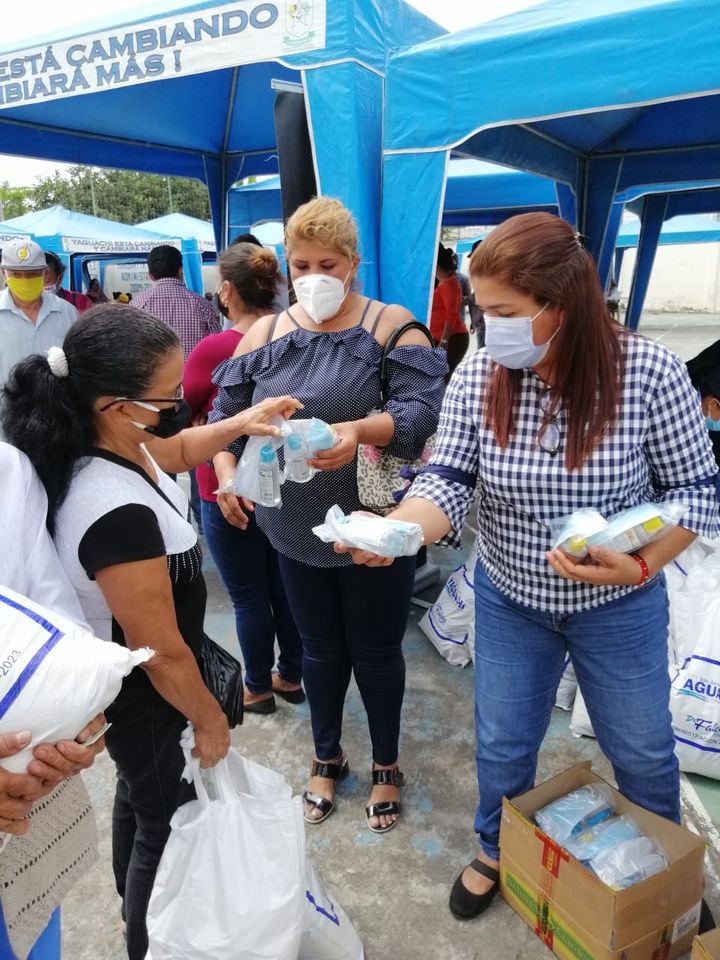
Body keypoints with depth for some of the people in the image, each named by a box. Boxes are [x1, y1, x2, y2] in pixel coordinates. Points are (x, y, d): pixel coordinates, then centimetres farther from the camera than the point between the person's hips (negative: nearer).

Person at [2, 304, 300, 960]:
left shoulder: (105, 443, -12)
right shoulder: (120, 514, -40)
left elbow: (178, 451, 12)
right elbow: (162, 655, -29)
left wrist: (239, 424, -3)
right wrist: (209, 720, -13)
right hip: (144, 698, -9)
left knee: (139, 794, 32)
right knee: (167, 823, 17)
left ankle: (135, 906, 60)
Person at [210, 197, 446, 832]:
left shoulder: (390, 325, -8)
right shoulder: (265, 334, 3)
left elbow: (421, 409, -20)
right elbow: (226, 413, 5)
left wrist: (363, 431, -38)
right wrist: (226, 472, -13)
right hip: (297, 526, 3)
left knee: (377, 652, 13)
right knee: (320, 650, 19)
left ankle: (386, 765, 40)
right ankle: (327, 759, 44)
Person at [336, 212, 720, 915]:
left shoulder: (649, 371, -20)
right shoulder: (477, 377, -15)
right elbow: (448, 481, -16)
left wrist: (640, 566, -29)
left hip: (618, 606, -1)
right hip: (510, 600, 1)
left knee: (642, 752, 21)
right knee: (501, 747, 18)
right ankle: (497, 851, 51)